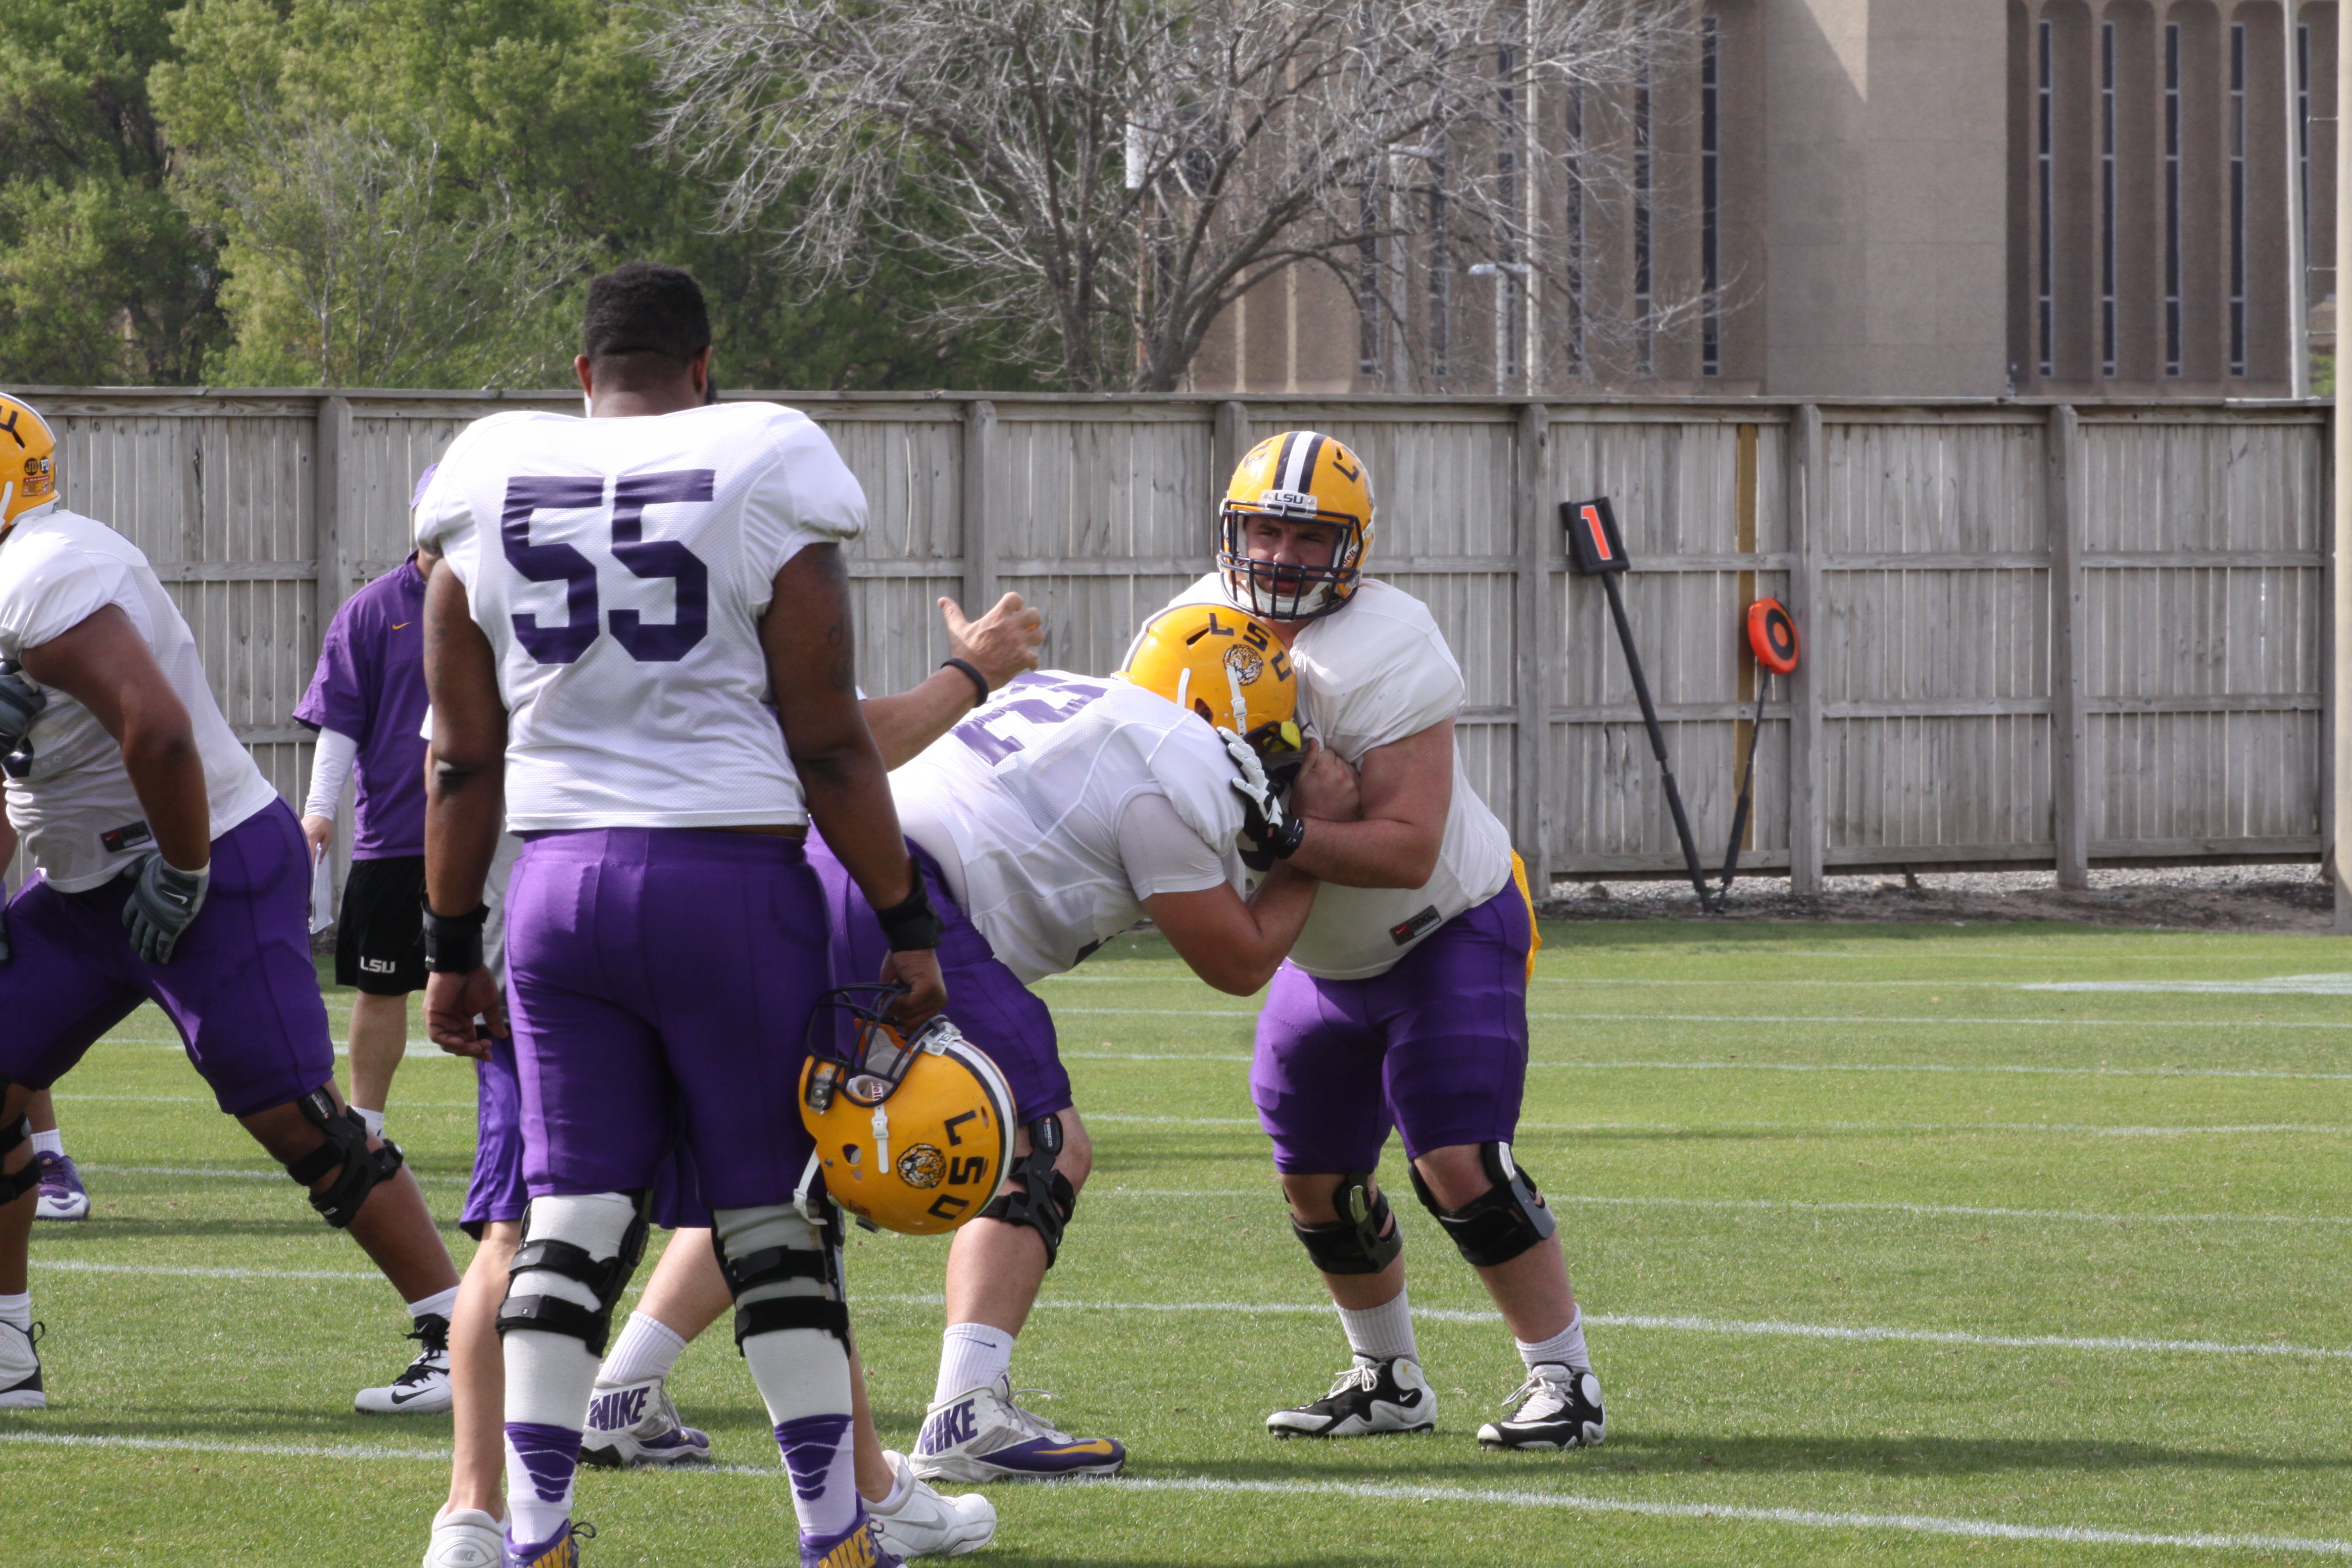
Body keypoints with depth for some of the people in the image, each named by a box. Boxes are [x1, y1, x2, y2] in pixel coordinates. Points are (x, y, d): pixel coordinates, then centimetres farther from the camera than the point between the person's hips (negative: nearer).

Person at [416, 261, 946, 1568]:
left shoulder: (491, 495, 6)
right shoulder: (760, 488, -4)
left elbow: (464, 761, 8)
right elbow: (831, 749, -4)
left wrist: (452, 946, 16)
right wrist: (910, 927, 2)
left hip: (561, 876, 3)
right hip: (732, 874, -3)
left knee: (575, 1217, 6)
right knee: (776, 1223, 5)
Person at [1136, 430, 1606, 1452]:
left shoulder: (1383, 657, -29)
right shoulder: (1202, 631, -7)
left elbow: (1407, 849, -35)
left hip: (1447, 933, -8)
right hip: (1328, 956, 8)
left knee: (1457, 1163, -19)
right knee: (1316, 1177, 12)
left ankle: (1564, 1378, -7)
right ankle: (1389, 1379, 31)